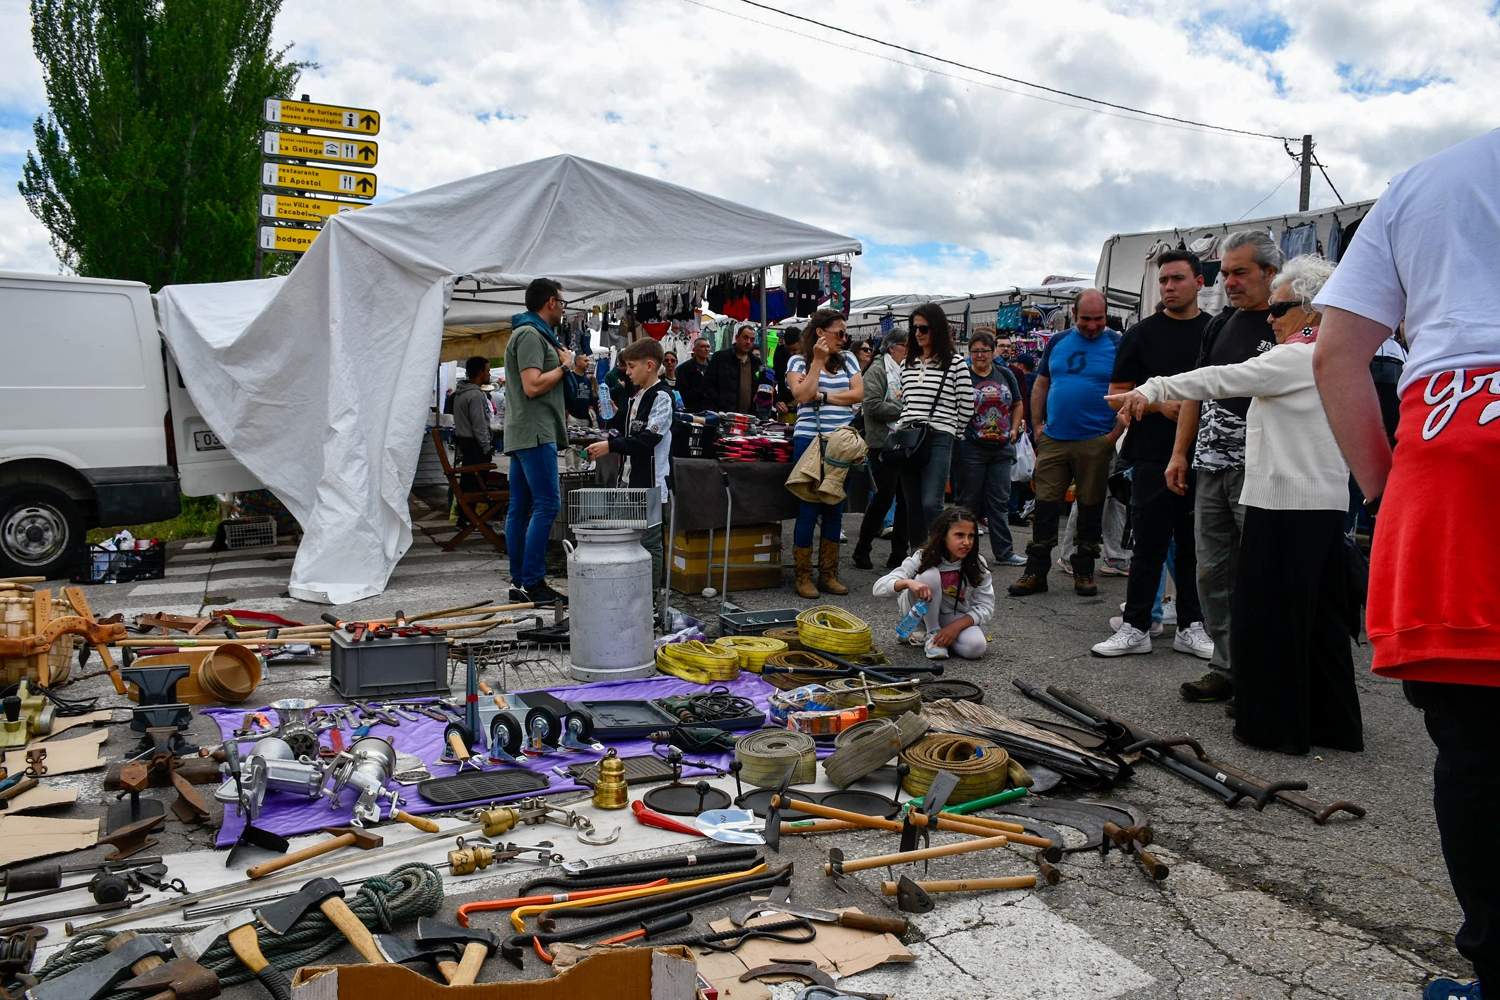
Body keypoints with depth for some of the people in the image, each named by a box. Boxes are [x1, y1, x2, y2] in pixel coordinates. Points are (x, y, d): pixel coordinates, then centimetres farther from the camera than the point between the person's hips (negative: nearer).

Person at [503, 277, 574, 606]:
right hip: (535, 433, -11)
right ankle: (533, 583, -12)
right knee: (547, 504, -12)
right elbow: (533, 386, -20)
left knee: (520, 508, 8)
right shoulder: (531, 335, -11)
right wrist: (564, 366, -7)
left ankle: (518, 582, 12)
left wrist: (560, 358, 15)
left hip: (522, 434, 11)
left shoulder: (529, 333, 22)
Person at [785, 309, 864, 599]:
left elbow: (858, 393, 2)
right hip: (810, 441, -4)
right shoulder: (798, 361, 2)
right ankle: (803, 576, 6)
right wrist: (817, 361, -10)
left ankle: (829, 574, 16)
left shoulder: (847, 359, 13)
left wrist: (823, 396, -6)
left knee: (835, 509, 8)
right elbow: (801, 395, -13)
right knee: (808, 509, -2)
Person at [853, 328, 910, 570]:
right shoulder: (877, 371, -4)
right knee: (884, 497, -6)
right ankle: (862, 550, 9)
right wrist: (902, 409, -14)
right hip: (884, 444, -7)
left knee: (906, 499, 5)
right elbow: (873, 405, -15)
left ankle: (898, 554, 14)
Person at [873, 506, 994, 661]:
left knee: (976, 647, -31)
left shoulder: (977, 565, -15)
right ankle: (931, 634, -15)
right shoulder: (922, 558, -21)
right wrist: (907, 582, -49)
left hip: (954, 618, 2)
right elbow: (879, 587, -28)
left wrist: (957, 625, -29)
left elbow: (986, 607, -13)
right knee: (930, 574, -32)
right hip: (920, 616, -2)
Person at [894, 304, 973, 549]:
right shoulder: (908, 364, 15)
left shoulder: (954, 363, -1)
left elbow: (966, 406, 1)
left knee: (931, 504, -16)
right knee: (913, 506, 7)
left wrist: (952, 433, 8)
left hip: (938, 440, -5)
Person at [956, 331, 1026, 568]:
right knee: (969, 501, 3)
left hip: (1001, 448, 4)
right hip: (971, 448, -4)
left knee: (999, 501, 7)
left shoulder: (1005, 375, 10)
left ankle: (1004, 552, 11)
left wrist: (1014, 429, 9)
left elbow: (1018, 405, 20)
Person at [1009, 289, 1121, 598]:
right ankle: (1036, 572, 7)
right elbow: (1040, 385, 15)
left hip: (1095, 443, -2)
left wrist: (1116, 433, -10)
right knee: (1045, 506, 1)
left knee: (1091, 508, 6)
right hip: (1053, 441, 3)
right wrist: (1038, 425, 6)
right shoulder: (1058, 342, 10)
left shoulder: (1118, 345, 0)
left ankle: (1084, 572, 18)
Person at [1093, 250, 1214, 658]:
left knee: (1194, 545, 8)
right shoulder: (1142, 334, 5)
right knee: (1149, 544, 1)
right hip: (1154, 456, -2)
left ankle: (1190, 626, 18)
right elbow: (1117, 394, 4)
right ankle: (1135, 627, 8)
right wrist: (1159, 403, -12)